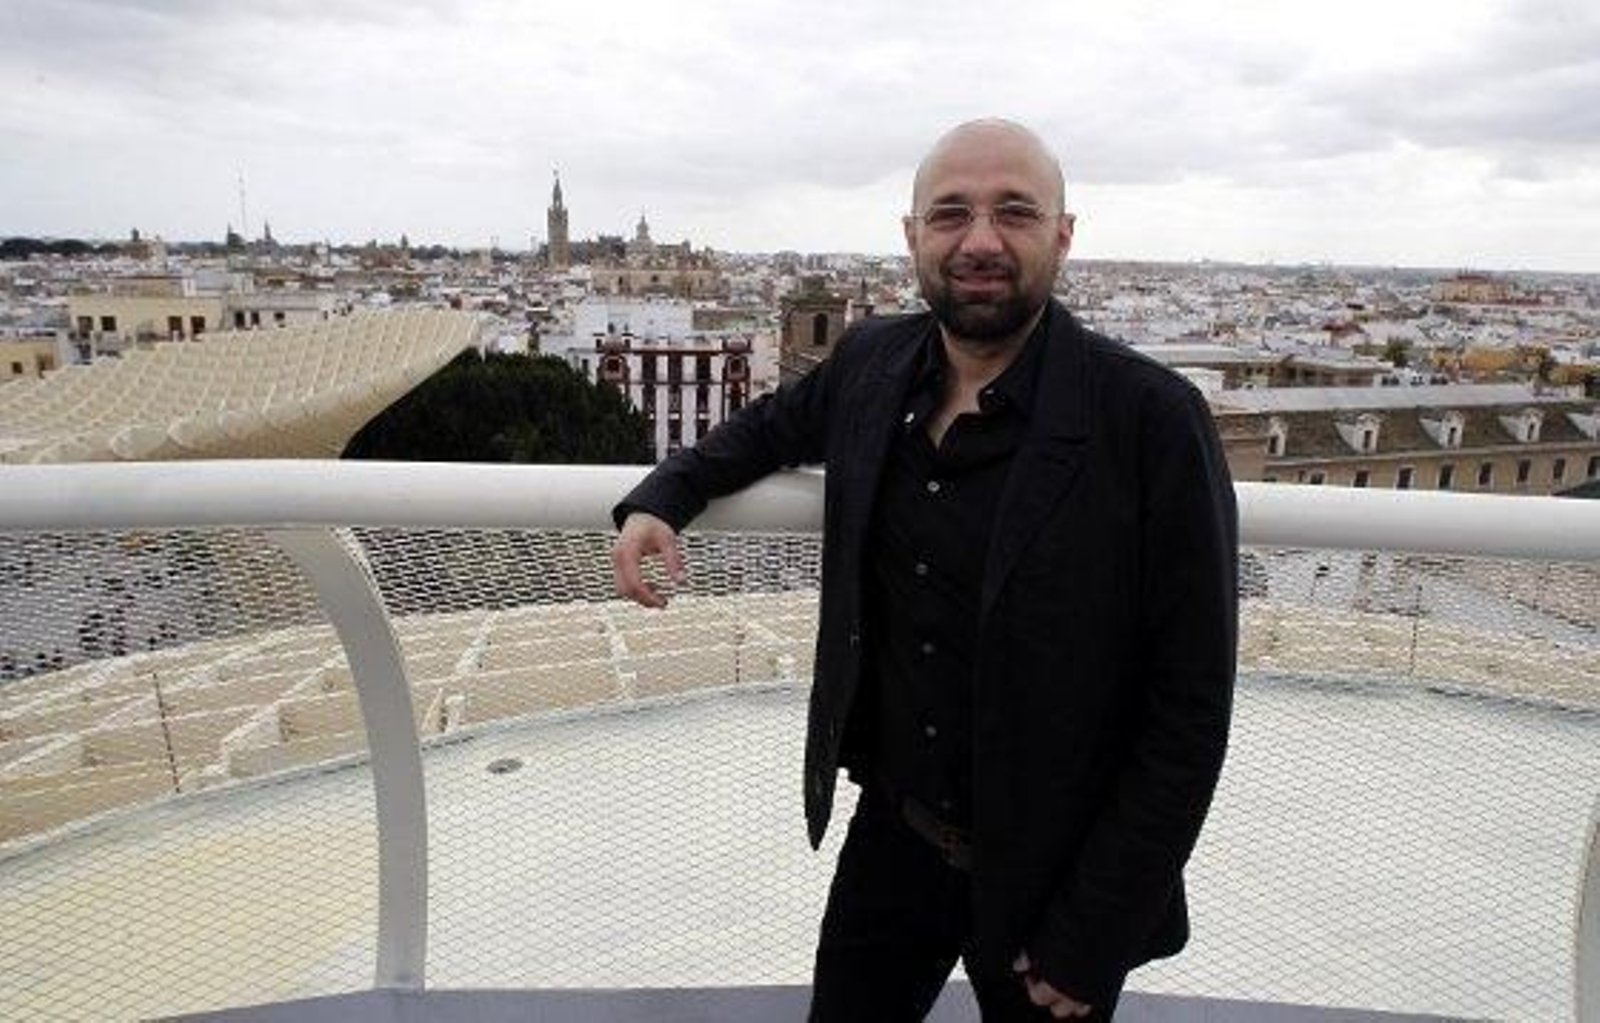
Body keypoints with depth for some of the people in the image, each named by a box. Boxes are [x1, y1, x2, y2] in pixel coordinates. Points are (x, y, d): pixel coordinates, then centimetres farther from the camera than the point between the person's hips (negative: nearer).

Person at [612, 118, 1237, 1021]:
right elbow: (769, 428, 17)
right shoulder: (871, 362, -5)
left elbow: (1189, 710, -17)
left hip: (1047, 876, -4)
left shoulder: (1153, 418, -20)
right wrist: (663, 496, -2)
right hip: (891, 833, 5)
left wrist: (1088, 941, -14)